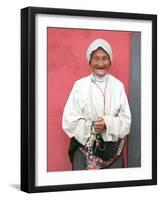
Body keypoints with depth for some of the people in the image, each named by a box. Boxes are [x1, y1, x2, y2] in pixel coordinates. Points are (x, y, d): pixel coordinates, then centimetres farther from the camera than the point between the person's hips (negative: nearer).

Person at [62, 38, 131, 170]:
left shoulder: (118, 85, 0)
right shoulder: (80, 85, -3)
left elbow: (126, 120, -1)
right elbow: (69, 120, -5)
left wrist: (108, 124, -17)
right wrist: (91, 127, -16)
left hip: (113, 149, 1)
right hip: (84, 147, -1)